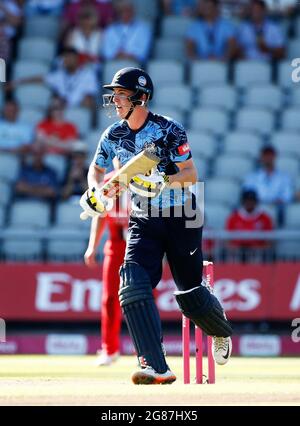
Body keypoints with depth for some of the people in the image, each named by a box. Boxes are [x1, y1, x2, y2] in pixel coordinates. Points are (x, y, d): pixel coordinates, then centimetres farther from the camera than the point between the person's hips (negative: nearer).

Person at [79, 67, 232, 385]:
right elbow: (97, 168, 16)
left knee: (191, 294, 5)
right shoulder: (113, 135, 0)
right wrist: (95, 191, -4)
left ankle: (221, 331, 42)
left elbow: (191, 174, -15)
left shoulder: (169, 130, -14)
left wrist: (164, 181, -33)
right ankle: (156, 367, -26)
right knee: (133, 283, -21)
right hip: (142, 222, 4)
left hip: (180, 220, -3)